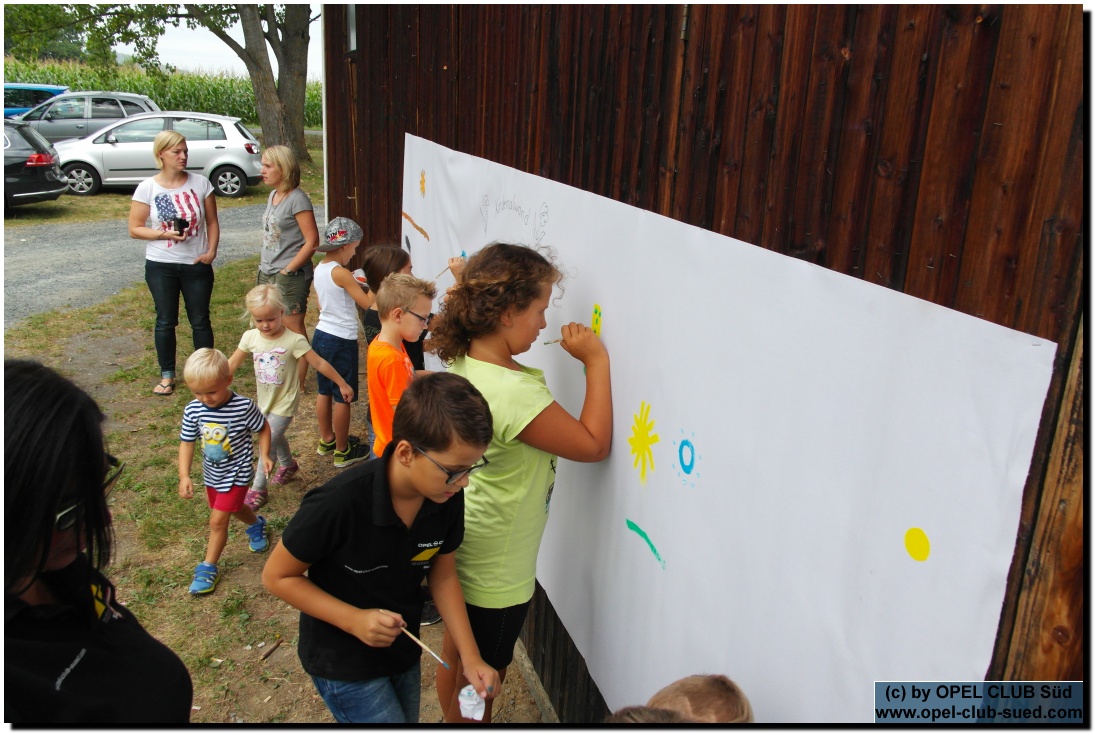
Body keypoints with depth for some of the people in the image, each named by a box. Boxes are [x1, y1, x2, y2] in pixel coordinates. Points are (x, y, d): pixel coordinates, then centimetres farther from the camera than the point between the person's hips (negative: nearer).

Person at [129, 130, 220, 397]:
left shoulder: (200, 183, -2)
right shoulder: (147, 188, -6)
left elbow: (212, 222, 4)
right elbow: (135, 229, -3)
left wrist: (211, 251, -9)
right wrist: (163, 234, -20)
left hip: (197, 265, 1)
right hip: (161, 266, 0)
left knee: (200, 321, 8)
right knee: (165, 322, 9)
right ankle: (167, 375, 23)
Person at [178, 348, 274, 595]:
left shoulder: (244, 407, -25)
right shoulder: (193, 410, -14)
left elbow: (263, 428, -7)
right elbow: (187, 442, -7)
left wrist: (264, 455, -12)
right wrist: (184, 475, -14)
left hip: (236, 474, -5)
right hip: (212, 474, 5)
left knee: (218, 520, -5)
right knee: (233, 509, 25)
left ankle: (208, 568, 13)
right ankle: (256, 524, 57)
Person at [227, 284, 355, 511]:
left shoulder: (294, 341, -23)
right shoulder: (250, 337, -10)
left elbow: (319, 364, -16)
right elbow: (232, 364, 2)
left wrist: (342, 384, -10)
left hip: (284, 402, -5)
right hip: (264, 400, 5)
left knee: (268, 442, -9)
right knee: (275, 436, 25)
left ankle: (258, 489, 6)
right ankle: (288, 465, 52)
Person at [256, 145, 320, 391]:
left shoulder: (297, 199, -14)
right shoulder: (273, 195, 12)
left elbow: (312, 241, -18)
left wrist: (287, 270, -15)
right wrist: (263, 265, 11)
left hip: (290, 277, -9)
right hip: (267, 274, 9)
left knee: (294, 330, -1)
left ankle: (298, 384, 9)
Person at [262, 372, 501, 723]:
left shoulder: (447, 498, -18)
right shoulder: (338, 503, -34)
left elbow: (442, 576, -3)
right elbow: (277, 576, -19)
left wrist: (471, 657, -10)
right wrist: (354, 620, -29)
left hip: (403, 653, 6)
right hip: (343, 663, -5)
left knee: (405, 717, 25)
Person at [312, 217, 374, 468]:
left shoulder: (319, 269, 5)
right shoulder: (341, 273, -20)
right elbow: (368, 303, -19)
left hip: (321, 334, 9)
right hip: (341, 341, -9)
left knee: (324, 392, 21)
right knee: (343, 397, 4)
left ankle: (326, 440, 36)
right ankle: (342, 451, 15)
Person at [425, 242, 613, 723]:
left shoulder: (463, 362, -9)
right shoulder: (517, 393, -35)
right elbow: (594, 445, -23)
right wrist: (596, 361, -19)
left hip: (460, 549, 9)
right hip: (496, 574, -9)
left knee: (456, 659, 30)